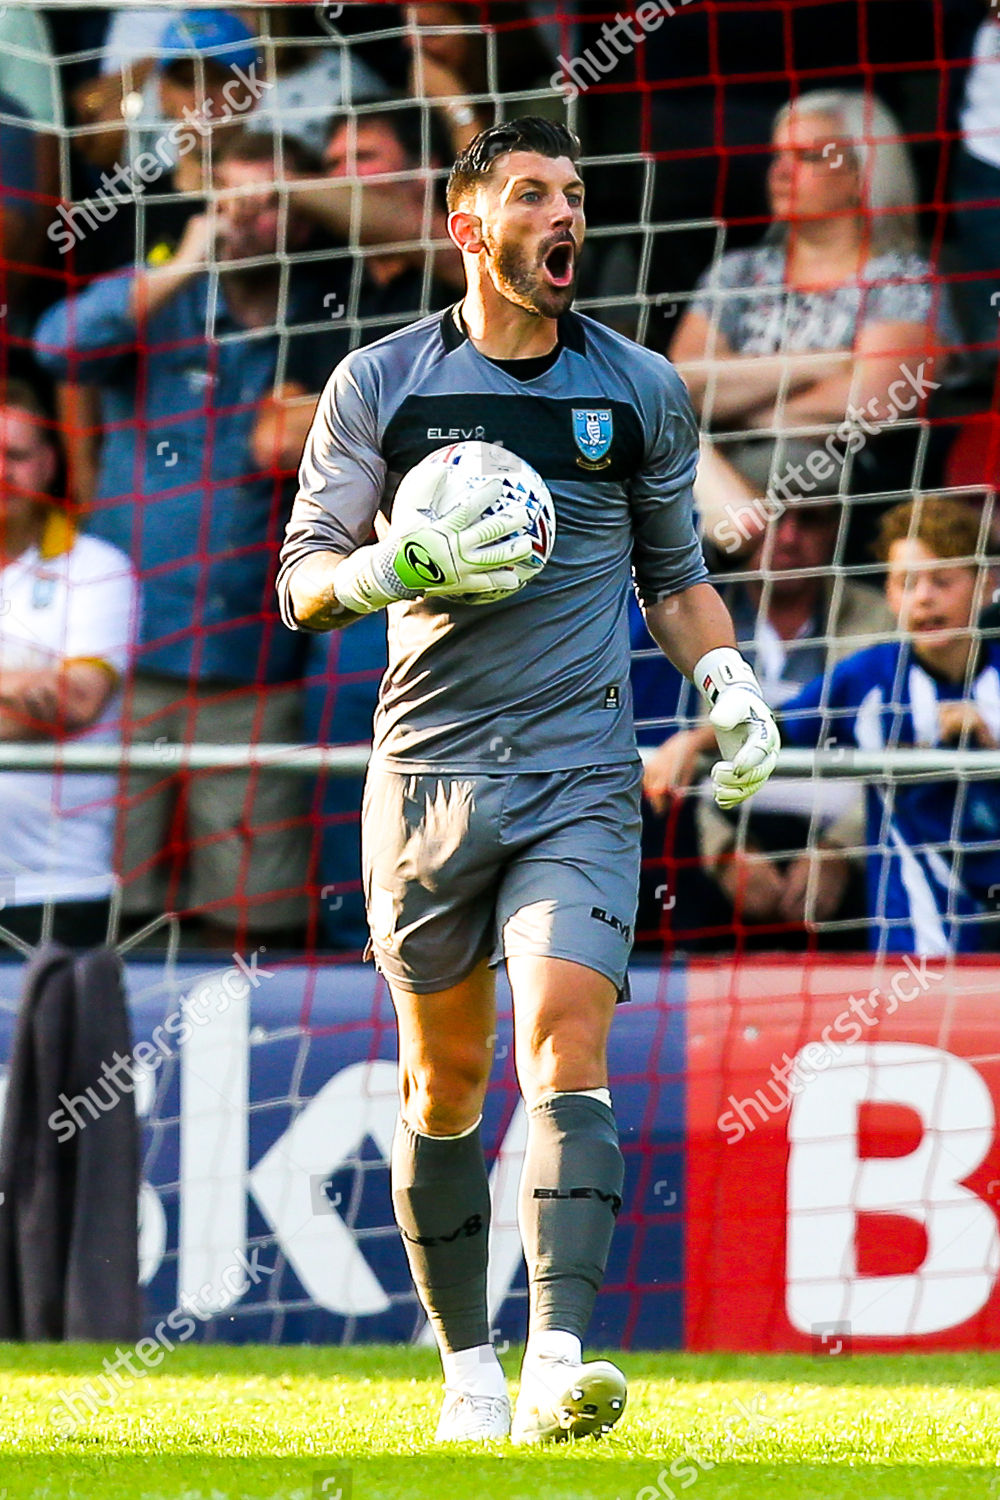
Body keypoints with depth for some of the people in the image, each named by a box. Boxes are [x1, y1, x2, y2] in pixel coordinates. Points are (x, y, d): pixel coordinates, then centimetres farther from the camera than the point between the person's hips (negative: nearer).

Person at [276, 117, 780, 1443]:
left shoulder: (642, 389, 10)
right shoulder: (378, 384, 4)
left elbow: (675, 571, 22)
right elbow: (304, 582, 5)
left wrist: (727, 680, 4)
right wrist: (401, 563, -15)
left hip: (582, 774, 0)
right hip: (428, 771, 0)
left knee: (567, 1044, -17)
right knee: (445, 1076, 6)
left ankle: (559, 1363, -27)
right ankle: (467, 1361, 20)